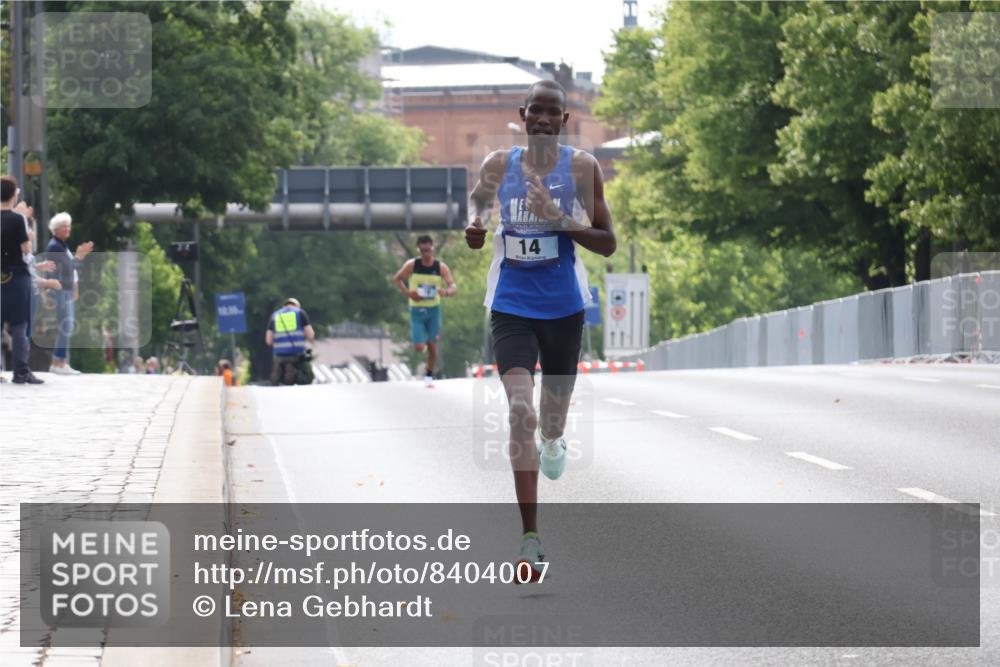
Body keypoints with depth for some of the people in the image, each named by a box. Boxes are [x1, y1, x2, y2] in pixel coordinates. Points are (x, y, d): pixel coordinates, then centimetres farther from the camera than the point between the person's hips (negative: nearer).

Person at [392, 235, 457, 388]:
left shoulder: (441, 267, -7)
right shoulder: (411, 265, -8)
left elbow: (453, 287, -12)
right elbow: (396, 279, 4)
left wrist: (446, 292, -36)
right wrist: (408, 292, -12)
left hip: (434, 310, 1)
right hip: (416, 310, -1)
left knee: (432, 345, 0)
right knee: (419, 348, -8)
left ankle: (429, 375, 20)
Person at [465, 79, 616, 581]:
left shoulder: (582, 168, -3)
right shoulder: (498, 166, 1)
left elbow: (608, 244, -3)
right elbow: (474, 241, 11)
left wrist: (560, 219, -19)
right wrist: (474, 225, -14)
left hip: (563, 307, 1)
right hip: (511, 308, -1)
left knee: (553, 408, 18)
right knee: (520, 411, -17)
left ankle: (553, 441, 60)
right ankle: (531, 541, -19)